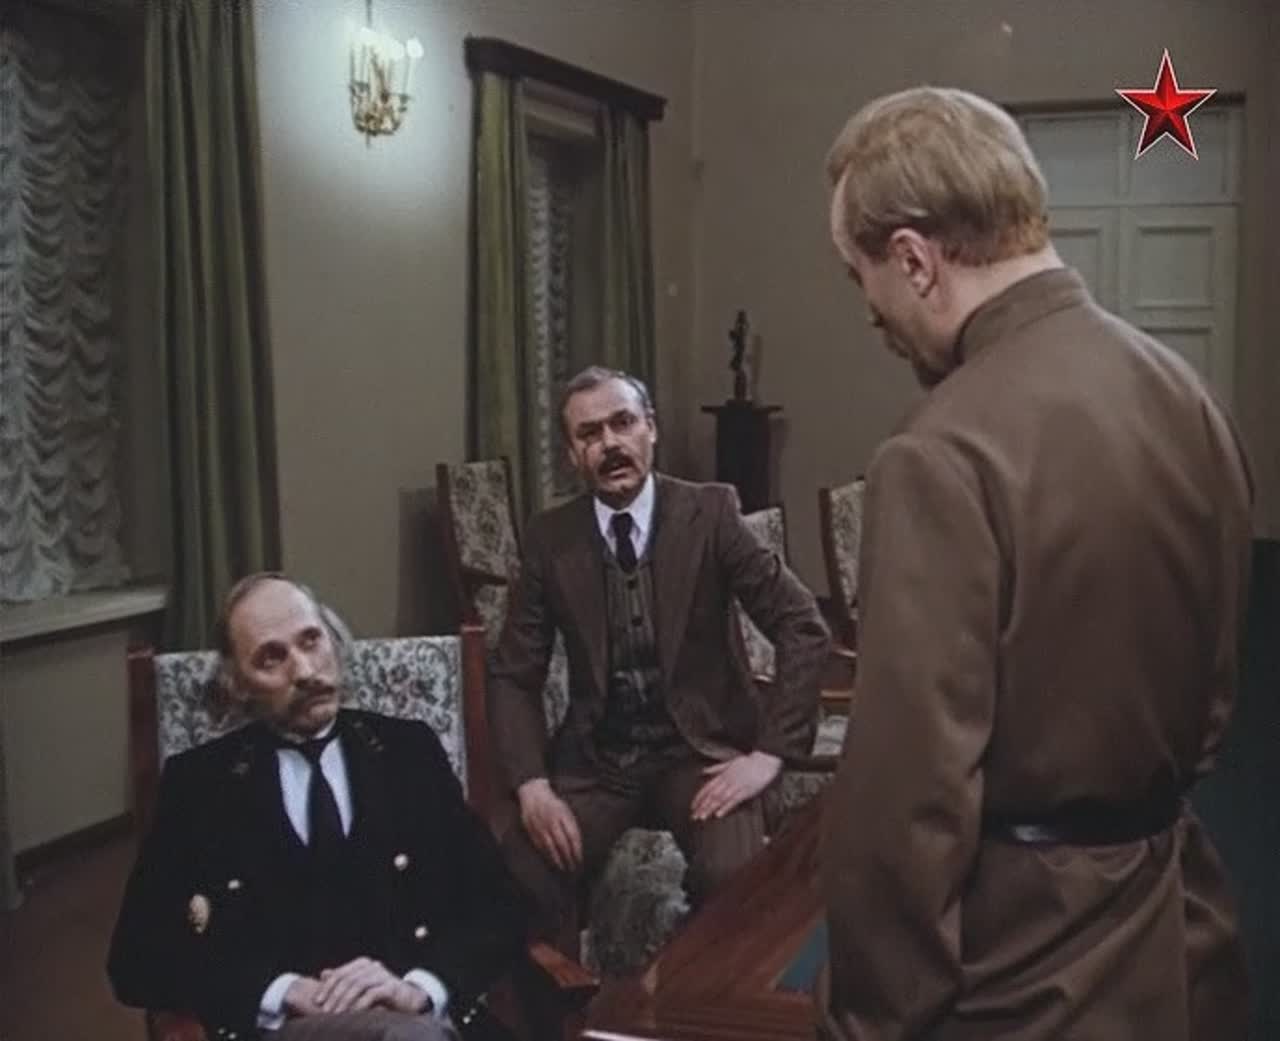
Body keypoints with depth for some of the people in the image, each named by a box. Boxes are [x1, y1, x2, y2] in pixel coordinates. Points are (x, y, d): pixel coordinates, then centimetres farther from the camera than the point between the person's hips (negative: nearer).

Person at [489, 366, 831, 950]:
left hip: (702, 748, -1)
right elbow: (513, 674, 2)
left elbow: (804, 628, -9)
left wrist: (769, 753, -16)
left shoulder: (709, 513, -7)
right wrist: (531, 784, -13)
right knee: (522, 876, -25)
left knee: (731, 878, -30)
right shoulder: (549, 538, -1)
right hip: (595, 759, 2)